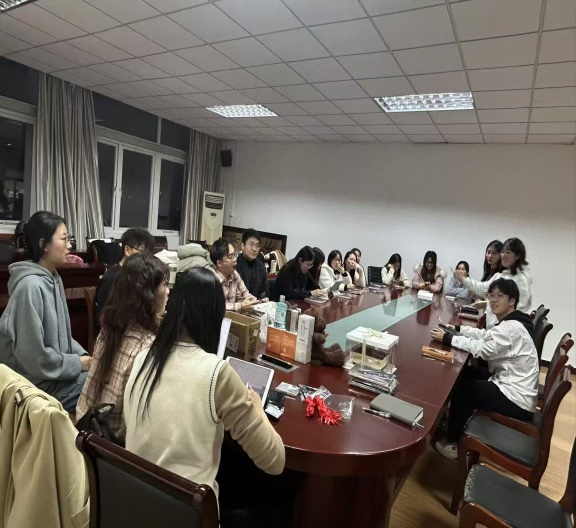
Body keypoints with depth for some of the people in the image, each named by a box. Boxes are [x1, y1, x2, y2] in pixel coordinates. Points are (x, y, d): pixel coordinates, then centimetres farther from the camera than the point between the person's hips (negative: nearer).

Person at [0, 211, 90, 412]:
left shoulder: (53, 278, 4)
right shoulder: (30, 286, -24)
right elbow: (34, 357, -24)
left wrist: (82, 356, -1)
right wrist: (78, 363, -14)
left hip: (53, 371, 8)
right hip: (38, 382, -8)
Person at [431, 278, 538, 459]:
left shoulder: (512, 328, -26)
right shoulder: (509, 322, 5)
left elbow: (481, 348, -29)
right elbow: (486, 335, 15)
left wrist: (448, 338, -21)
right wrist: (458, 329, 3)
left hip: (517, 399, -9)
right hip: (510, 382, 9)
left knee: (462, 388, -5)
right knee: (465, 373, 12)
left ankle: (453, 443, 13)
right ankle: (458, 423, 25)